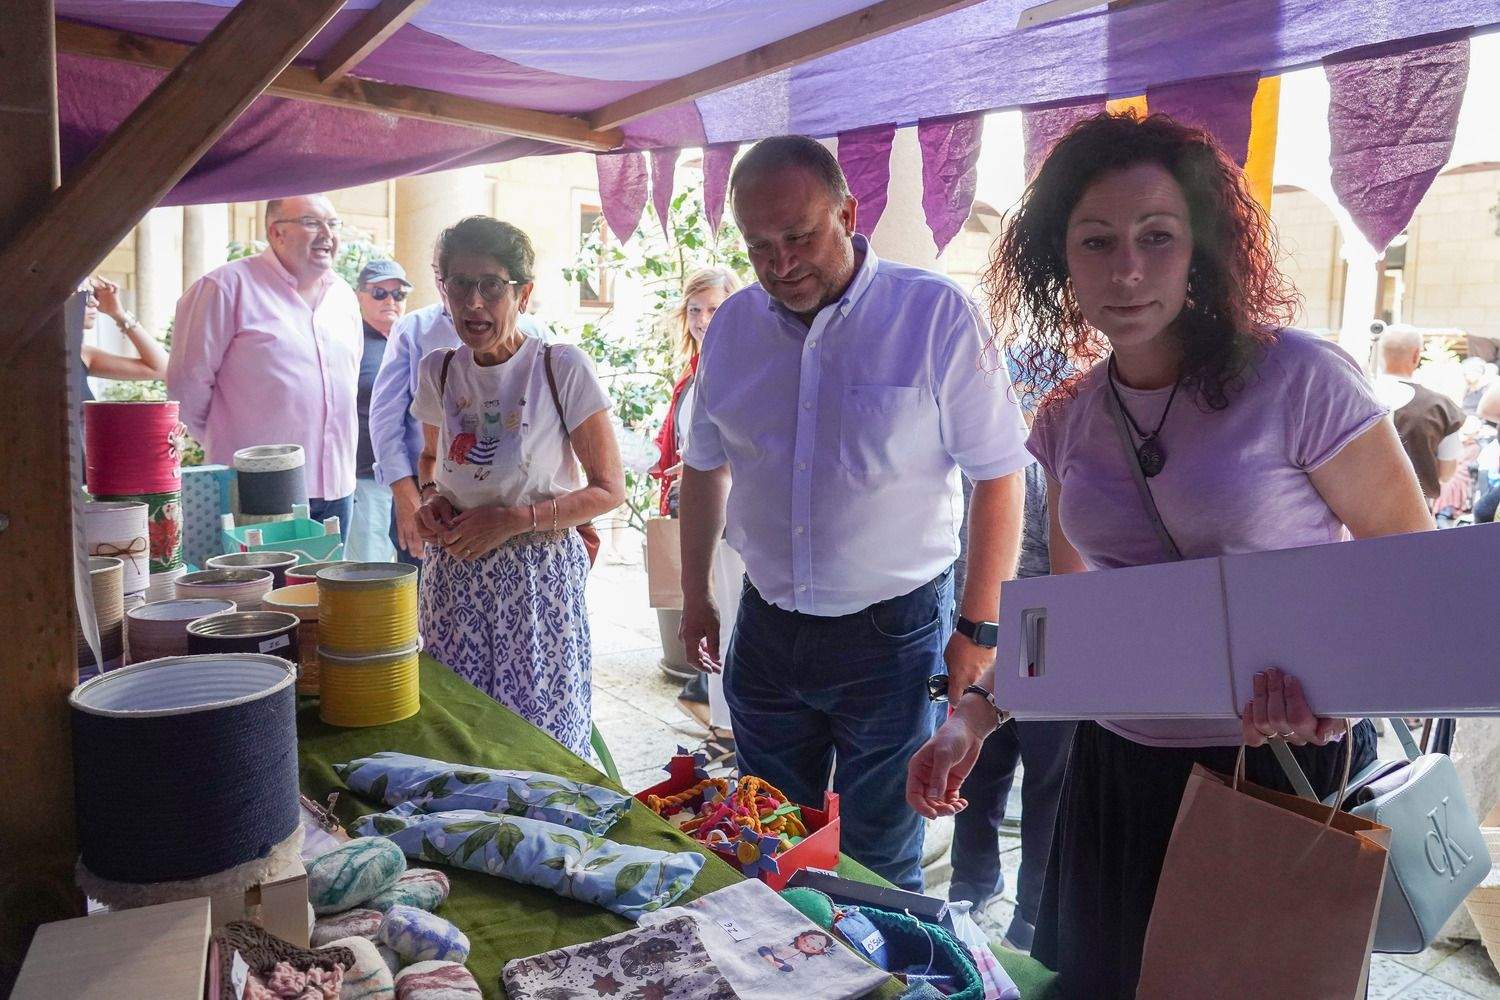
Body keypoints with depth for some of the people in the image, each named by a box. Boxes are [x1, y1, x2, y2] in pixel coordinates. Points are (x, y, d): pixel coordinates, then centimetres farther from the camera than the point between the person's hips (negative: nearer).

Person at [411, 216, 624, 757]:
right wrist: (431, 497, 0)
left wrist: (514, 519, -17)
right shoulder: (437, 371, 3)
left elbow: (609, 489, -8)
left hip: (539, 575, -4)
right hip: (453, 576, 4)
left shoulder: (562, 368, -11)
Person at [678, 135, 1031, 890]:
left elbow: (998, 477, -9)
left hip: (892, 631, -4)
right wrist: (694, 596, 15)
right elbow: (704, 466, 14)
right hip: (766, 627, 5)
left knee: (880, 867, 10)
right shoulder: (733, 325, 2)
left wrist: (980, 630, -10)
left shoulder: (936, 315, -12)